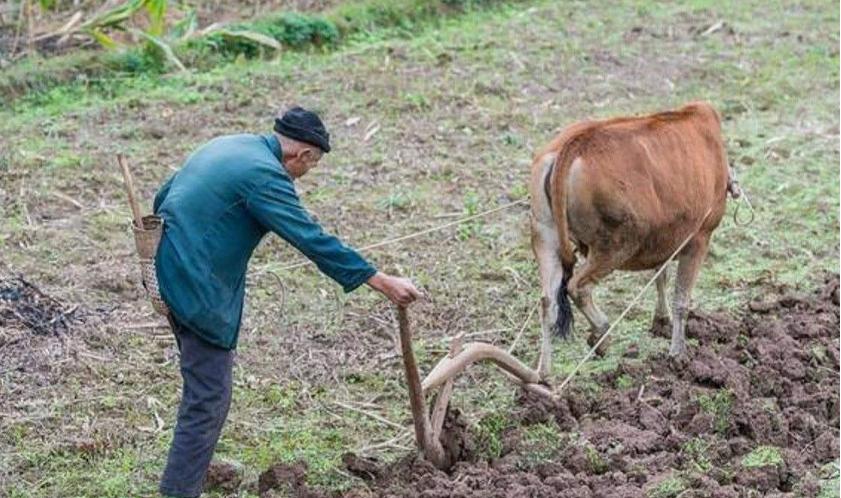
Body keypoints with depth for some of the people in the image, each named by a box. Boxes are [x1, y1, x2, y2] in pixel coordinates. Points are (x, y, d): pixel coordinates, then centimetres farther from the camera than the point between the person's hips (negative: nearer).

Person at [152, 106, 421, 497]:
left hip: (168, 271, 10)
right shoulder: (265, 175, -16)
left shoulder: (225, 146, 13)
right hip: (198, 288, -10)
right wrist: (383, 283, -20)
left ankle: (197, 462, 40)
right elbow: (314, 240, -21)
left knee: (203, 384, 25)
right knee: (208, 398, -6)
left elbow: (163, 197, 21)